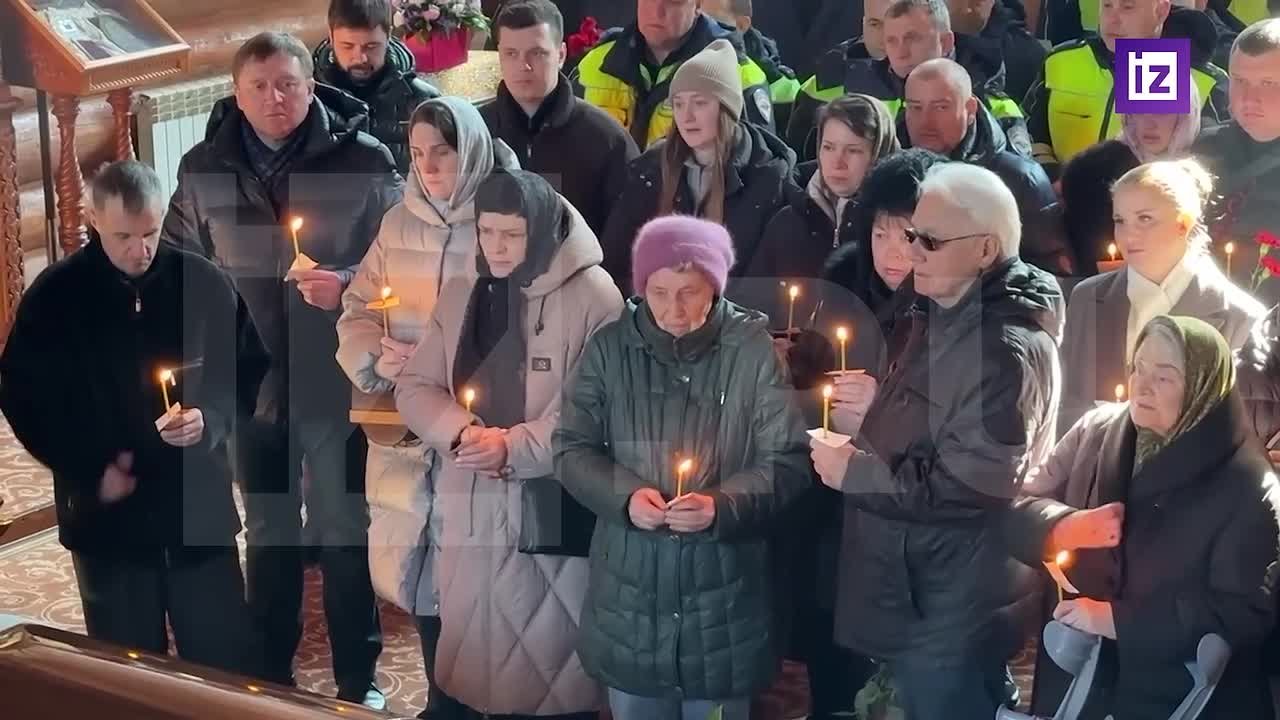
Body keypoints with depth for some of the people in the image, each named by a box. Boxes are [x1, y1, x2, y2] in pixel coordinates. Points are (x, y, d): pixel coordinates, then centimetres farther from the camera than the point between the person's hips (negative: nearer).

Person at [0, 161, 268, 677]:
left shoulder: (204, 283, -4)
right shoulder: (54, 297, -5)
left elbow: (249, 369, 6)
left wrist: (213, 420, -15)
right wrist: (89, 471, -10)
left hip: (199, 505, 0)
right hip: (106, 514, 0)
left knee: (228, 663, 7)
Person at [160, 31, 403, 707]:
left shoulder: (363, 159, -8)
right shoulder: (203, 169, 2)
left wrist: (351, 285, -20)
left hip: (337, 379, -3)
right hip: (249, 380, 3)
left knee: (343, 531, 7)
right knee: (268, 532, 17)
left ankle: (357, 681, 21)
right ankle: (270, 675, 32)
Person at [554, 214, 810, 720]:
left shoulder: (753, 348, -7)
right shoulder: (610, 347, -2)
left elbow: (787, 462, -6)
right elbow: (571, 449, 2)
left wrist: (722, 505, -23)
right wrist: (624, 495, -16)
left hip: (722, 593, -2)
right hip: (629, 589, 2)